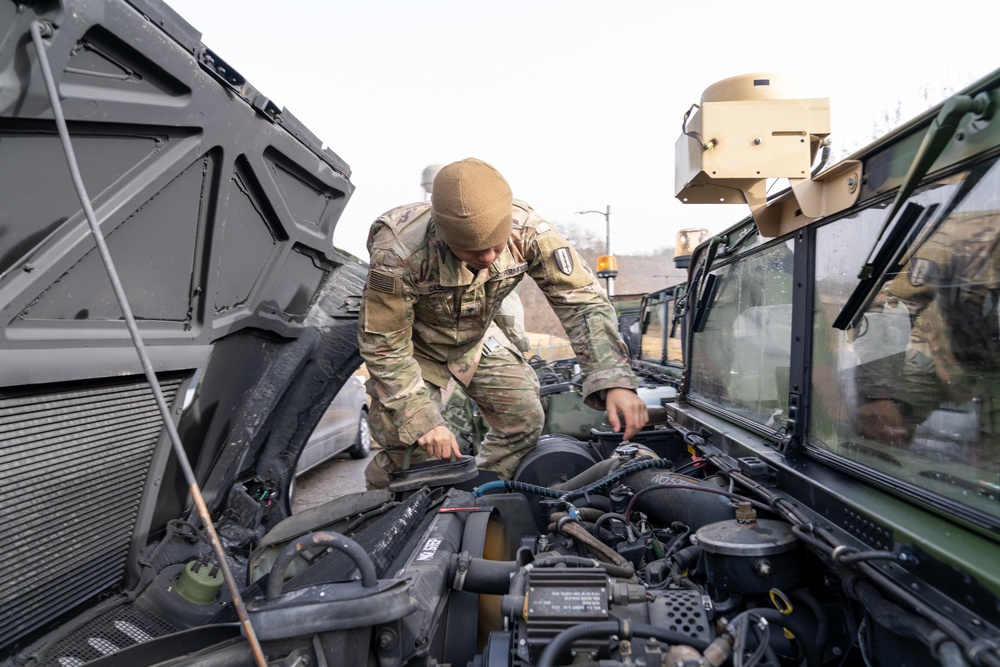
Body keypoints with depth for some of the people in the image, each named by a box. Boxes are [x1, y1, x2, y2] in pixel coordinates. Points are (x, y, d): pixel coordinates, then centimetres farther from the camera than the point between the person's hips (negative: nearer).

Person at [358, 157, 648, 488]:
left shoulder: (526, 231, -31)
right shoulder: (399, 254, -39)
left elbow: (582, 299, -26)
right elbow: (383, 347, -27)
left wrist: (616, 381, -38)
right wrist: (423, 421, -28)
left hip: (477, 337, 4)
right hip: (416, 344, -3)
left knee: (525, 421, -2)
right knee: (408, 446, -12)